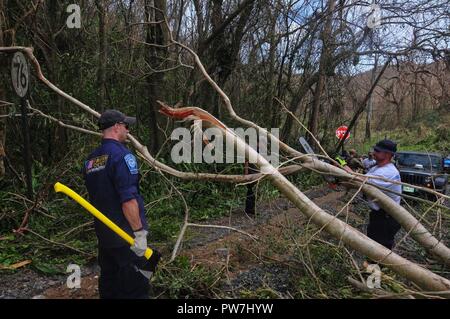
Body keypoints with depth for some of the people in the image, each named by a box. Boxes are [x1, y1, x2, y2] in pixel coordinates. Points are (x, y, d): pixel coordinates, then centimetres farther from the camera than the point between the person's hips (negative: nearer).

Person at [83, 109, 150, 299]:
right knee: (135, 287, 1)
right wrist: (139, 232, -20)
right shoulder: (122, 155, -17)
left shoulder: (90, 160, 9)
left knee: (108, 284, 20)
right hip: (126, 235, -8)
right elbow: (128, 200, -24)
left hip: (103, 233, 9)